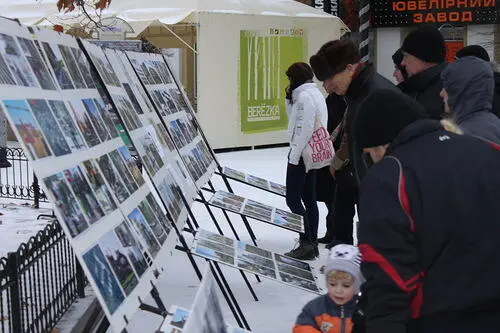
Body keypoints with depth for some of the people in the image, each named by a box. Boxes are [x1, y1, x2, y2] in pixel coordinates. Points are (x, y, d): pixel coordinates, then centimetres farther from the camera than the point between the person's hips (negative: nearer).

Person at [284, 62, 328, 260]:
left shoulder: (305, 96, -16)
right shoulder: (315, 93, 15)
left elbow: (305, 129, -22)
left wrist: (294, 157, -18)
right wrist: (290, 99, 9)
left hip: (303, 153, -10)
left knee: (293, 199, -6)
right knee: (309, 199, 12)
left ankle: (306, 244, -5)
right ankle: (312, 244, 16)